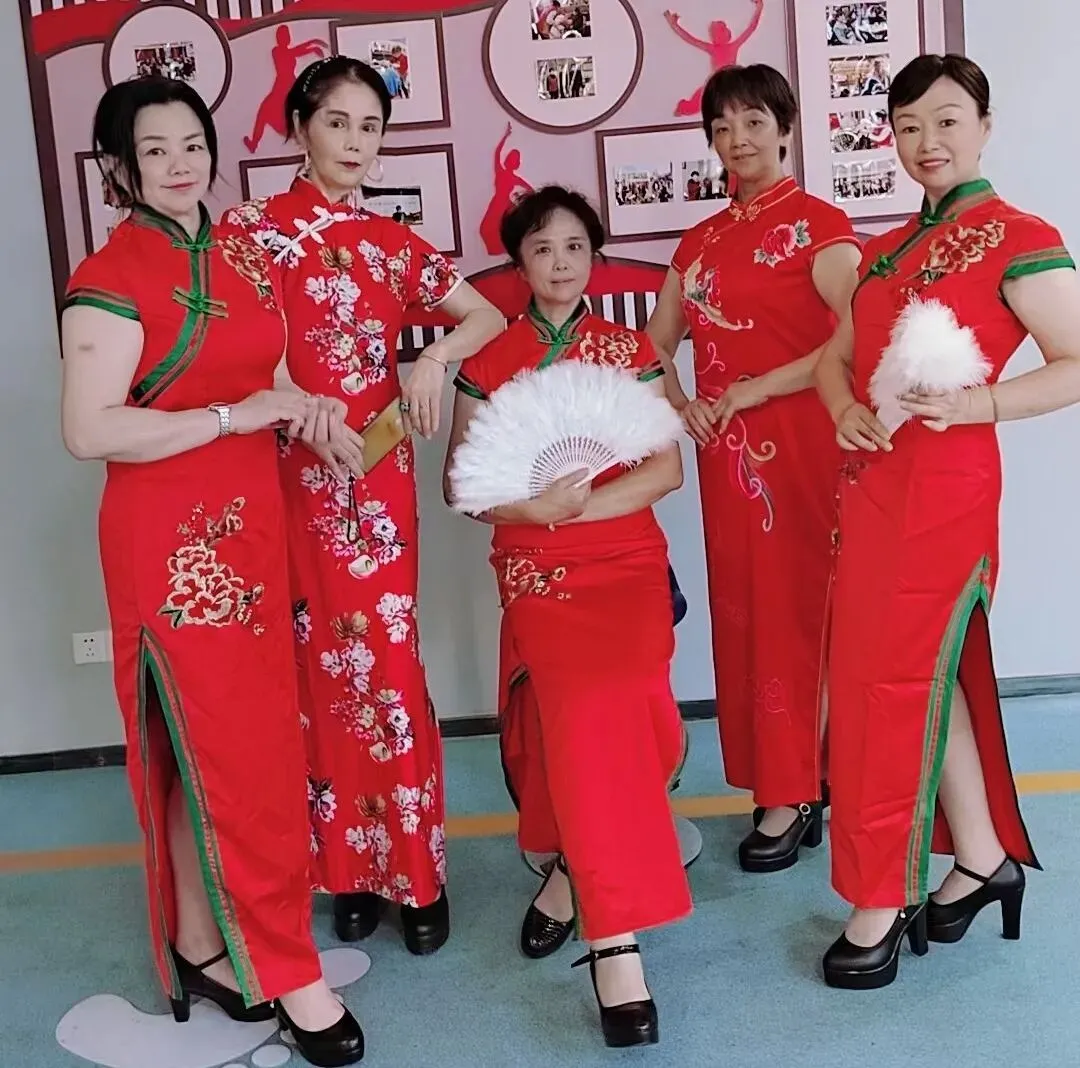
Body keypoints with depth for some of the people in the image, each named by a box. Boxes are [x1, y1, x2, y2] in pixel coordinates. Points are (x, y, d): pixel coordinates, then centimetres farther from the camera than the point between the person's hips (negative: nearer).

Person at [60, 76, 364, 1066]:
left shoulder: (240, 255, 11)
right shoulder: (111, 277, -12)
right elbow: (89, 431, -20)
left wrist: (301, 404, 4)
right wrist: (238, 415, -18)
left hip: (251, 521, 8)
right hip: (171, 536, -8)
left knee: (234, 739, 13)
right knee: (225, 747, -1)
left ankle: (199, 944, 30)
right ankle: (285, 970, 12)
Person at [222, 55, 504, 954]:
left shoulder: (393, 242, 11)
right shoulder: (254, 229, 0)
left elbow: (490, 316, 15)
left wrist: (437, 355, -4)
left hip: (377, 473, 2)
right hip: (289, 475, -2)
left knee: (385, 664, 2)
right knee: (320, 669, 5)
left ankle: (412, 864, 14)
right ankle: (348, 863, 19)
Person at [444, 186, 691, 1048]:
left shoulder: (629, 350, 8)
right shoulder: (488, 360, 7)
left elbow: (667, 467, 1)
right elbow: (459, 482, 5)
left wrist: (584, 503, -15)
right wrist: (533, 504, -15)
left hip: (626, 557, 1)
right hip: (534, 567, -1)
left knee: (603, 702, -25)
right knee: (588, 706, -23)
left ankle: (576, 872, 0)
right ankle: (616, 940, -10)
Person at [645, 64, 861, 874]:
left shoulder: (818, 224, -5)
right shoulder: (702, 240, 14)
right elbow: (658, 343, 20)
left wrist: (757, 389, -16)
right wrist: (676, 404, 1)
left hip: (799, 447, -6)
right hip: (725, 452, 6)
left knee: (795, 610, -1)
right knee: (742, 611, 9)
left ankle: (795, 795, 10)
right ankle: (781, 779, 22)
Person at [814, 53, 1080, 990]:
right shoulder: (892, 247, 16)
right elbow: (837, 356, 18)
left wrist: (975, 404, -23)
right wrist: (844, 410, -3)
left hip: (944, 488, -8)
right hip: (873, 483, 8)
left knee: (899, 681, -3)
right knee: (928, 673, 14)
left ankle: (883, 903, 11)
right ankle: (983, 861, 29)